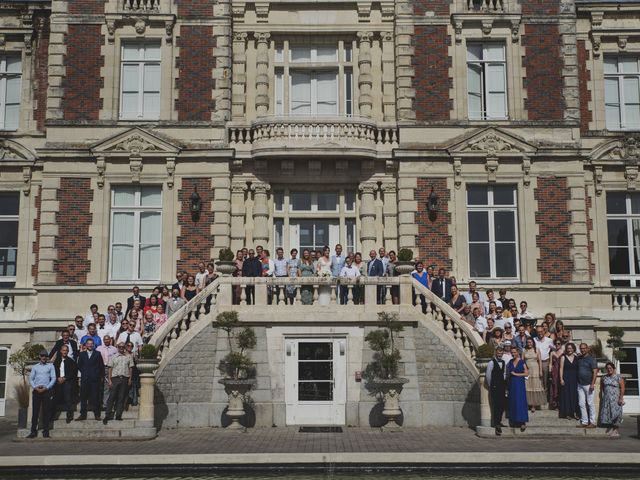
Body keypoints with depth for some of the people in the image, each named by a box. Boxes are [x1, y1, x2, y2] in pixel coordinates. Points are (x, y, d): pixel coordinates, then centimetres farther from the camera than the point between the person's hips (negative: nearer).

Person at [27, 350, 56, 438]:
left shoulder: (50, 366, 10)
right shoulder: (35, 367, 14)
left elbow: (53, 378, 2)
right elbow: (30, 379, 8)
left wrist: (46, 388, -9)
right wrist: (35, 387, -7)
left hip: (46, 390, -1)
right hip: (36, 391, 1)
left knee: (46, 412, -3)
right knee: (35, 411, 0)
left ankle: (45, 431, -1)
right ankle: (33, 431, 3)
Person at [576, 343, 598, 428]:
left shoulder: (591, 359, -6)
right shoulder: (579, 358, 12)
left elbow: (595, 371, -12)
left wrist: (592, 384, -19)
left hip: (588, 384, -6)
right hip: (580, 385, 6)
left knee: (590, 403, -2)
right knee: (581, 404, 5)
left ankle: (592, 422, 2)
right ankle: (584, 422, 10)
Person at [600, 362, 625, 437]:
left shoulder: (618, 378, -1)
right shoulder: (604, 378, 12)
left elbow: (622, 388, -6)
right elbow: (601, 388, 17)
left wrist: (621, 398, -13)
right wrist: (601, 398, 13)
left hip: (615, 399, -4)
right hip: (606, 399, 4)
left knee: (615, 413, -7)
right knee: (606, 413, -1)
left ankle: (616, 430, 0)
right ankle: (610, 429, 8)